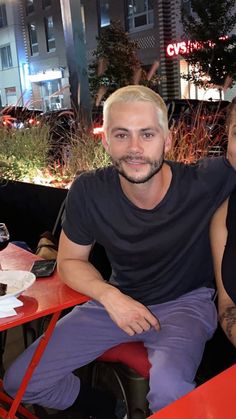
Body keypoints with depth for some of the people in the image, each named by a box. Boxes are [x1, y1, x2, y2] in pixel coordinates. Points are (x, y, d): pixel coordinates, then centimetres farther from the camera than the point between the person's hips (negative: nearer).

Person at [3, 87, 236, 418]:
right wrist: (109, 296, -17)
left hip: (186, 302, -3)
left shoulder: (205, 182, -23)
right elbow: (70, 260, -1)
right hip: (119, 300, 4)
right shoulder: (88, 191, -15)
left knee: (169, 388, -36)